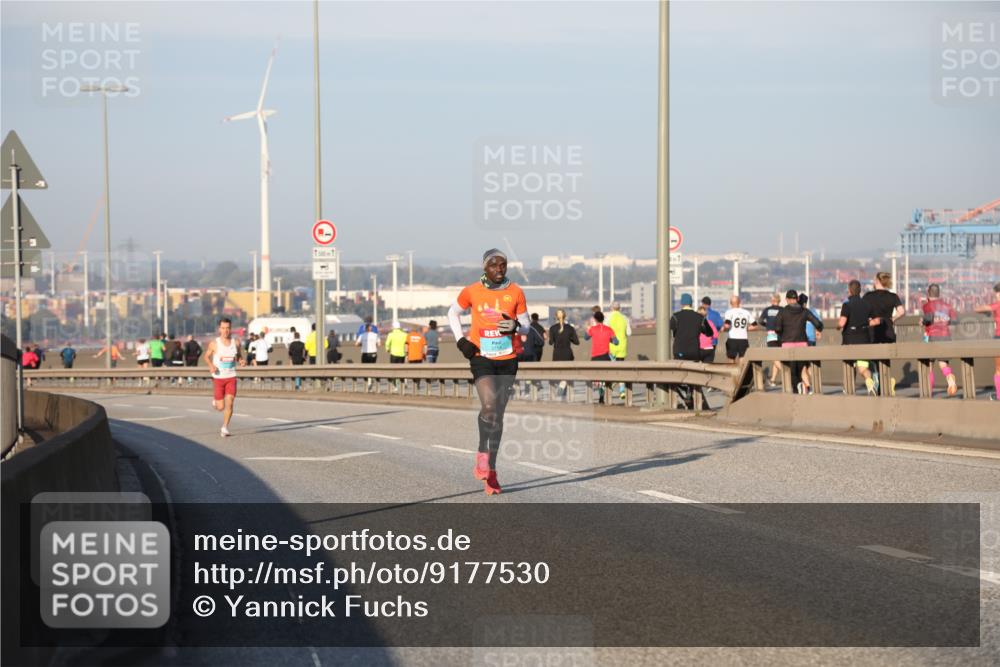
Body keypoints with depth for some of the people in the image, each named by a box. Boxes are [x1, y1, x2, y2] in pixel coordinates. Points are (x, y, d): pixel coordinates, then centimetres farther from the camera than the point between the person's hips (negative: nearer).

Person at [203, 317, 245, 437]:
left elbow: (239, 356, 13)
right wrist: (211, 365, -13)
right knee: (220, 407, 2)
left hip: (231, 377, 1)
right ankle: (215, 399, 39)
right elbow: (207, 356, 7)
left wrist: (242, 361, -10)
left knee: (229, 403, -12)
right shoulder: (214, 343, -7)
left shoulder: (236, 342, -1)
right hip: (218, 377, -1)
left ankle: (225, 428, 2)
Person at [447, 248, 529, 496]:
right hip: (481, 358, -2)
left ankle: (490, 470, 14)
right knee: (489, 405, -24)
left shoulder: (515, 292, 2)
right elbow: (453, 313, 15)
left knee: (498, 414, 6)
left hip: (508, 360, 2)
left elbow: (526, 325, 10)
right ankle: (482, 454, -6)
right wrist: (461, 340, 2)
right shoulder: (471, 292, -1)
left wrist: (515, 326, -14)